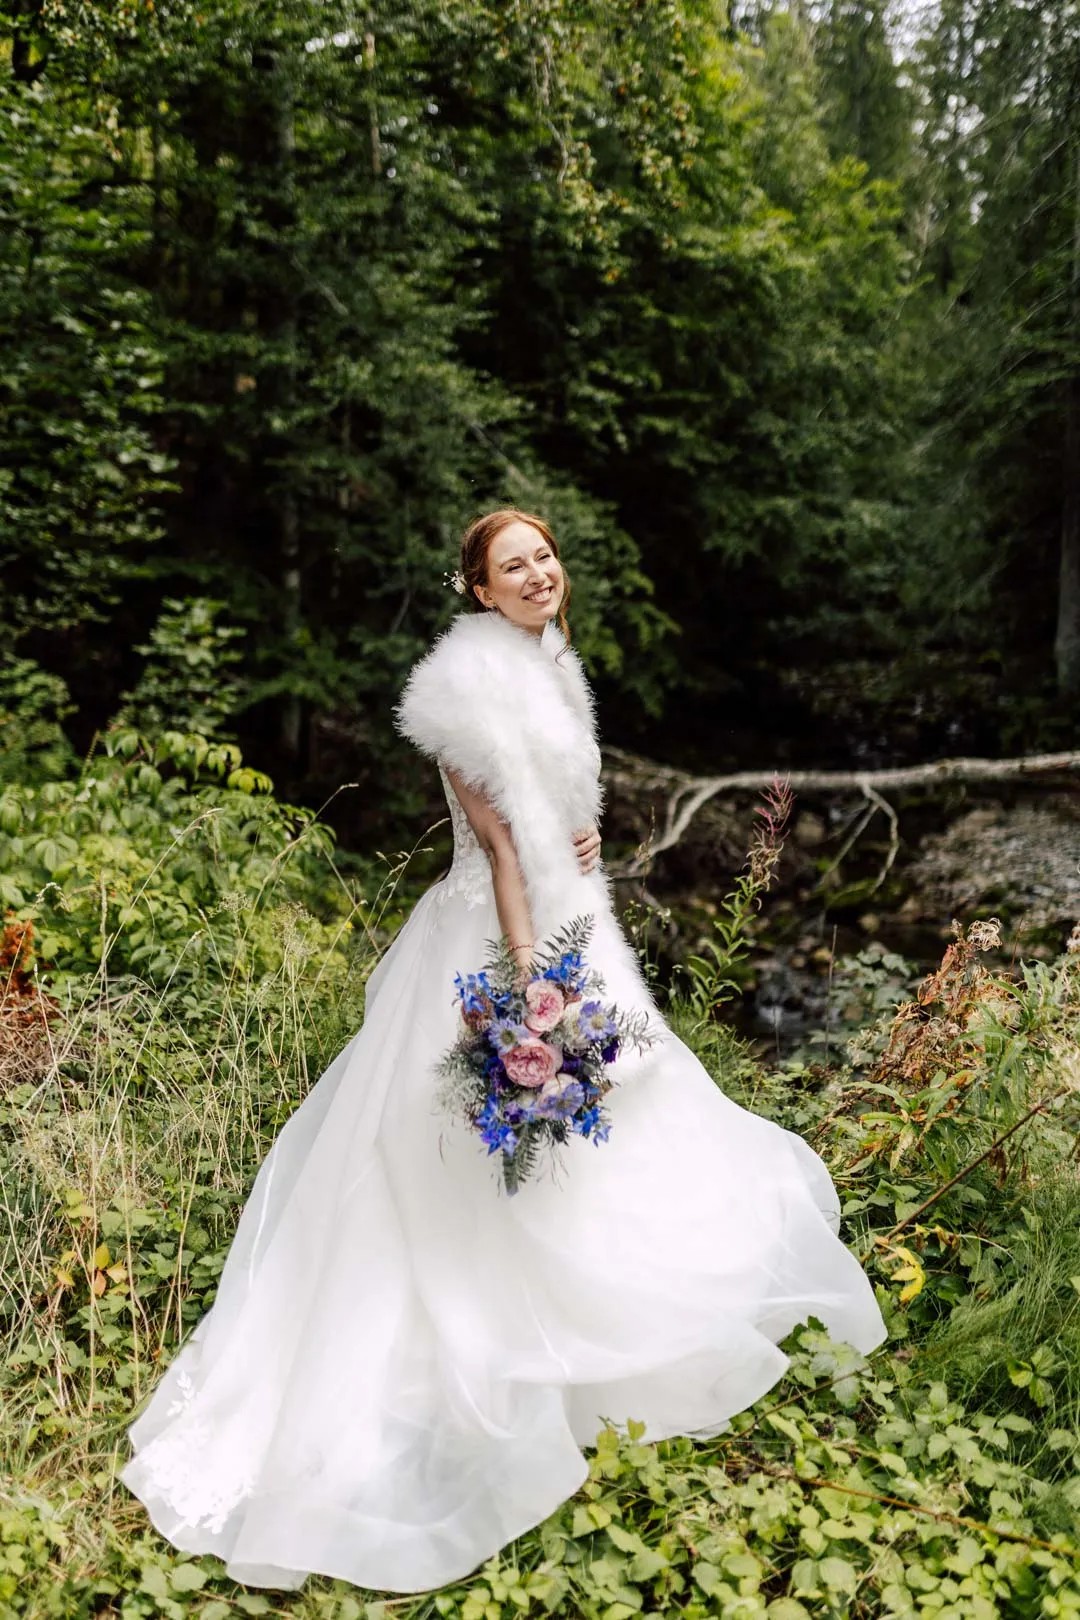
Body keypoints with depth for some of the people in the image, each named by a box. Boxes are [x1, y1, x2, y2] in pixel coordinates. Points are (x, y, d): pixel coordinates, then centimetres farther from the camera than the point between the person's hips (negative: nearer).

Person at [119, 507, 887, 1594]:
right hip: (501, 935, -10)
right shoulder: (476, 681, -16)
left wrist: (586, 835, 5)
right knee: (508, 1171, 0)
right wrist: (530, 980, -23)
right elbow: (499, 838, -21)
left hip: (564, 924, 10)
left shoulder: (547, 668, 13)